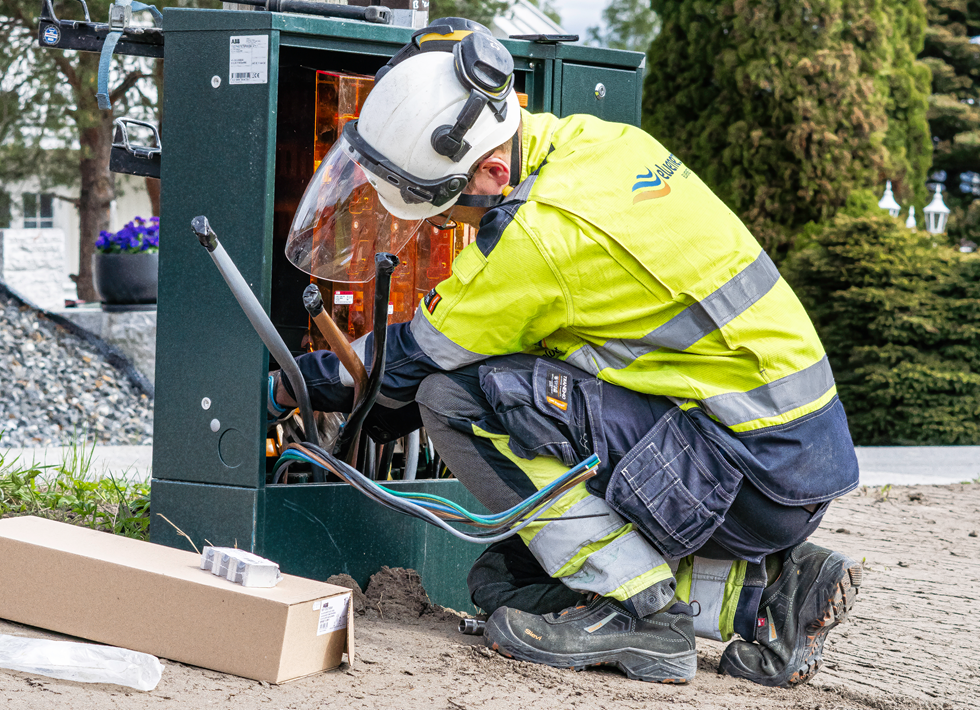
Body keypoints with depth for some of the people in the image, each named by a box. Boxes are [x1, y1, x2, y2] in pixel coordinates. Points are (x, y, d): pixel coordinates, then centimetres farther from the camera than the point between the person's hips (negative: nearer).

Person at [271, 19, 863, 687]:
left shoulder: (543, 234, -21)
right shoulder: (591, 140, 5)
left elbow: (412, 359, -6)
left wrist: (298, 383, 13)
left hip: (751, 472, -9)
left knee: (454, 395, -15)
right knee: (504, 582, 15)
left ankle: (638, 610, -10)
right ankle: (761, 597, 8)